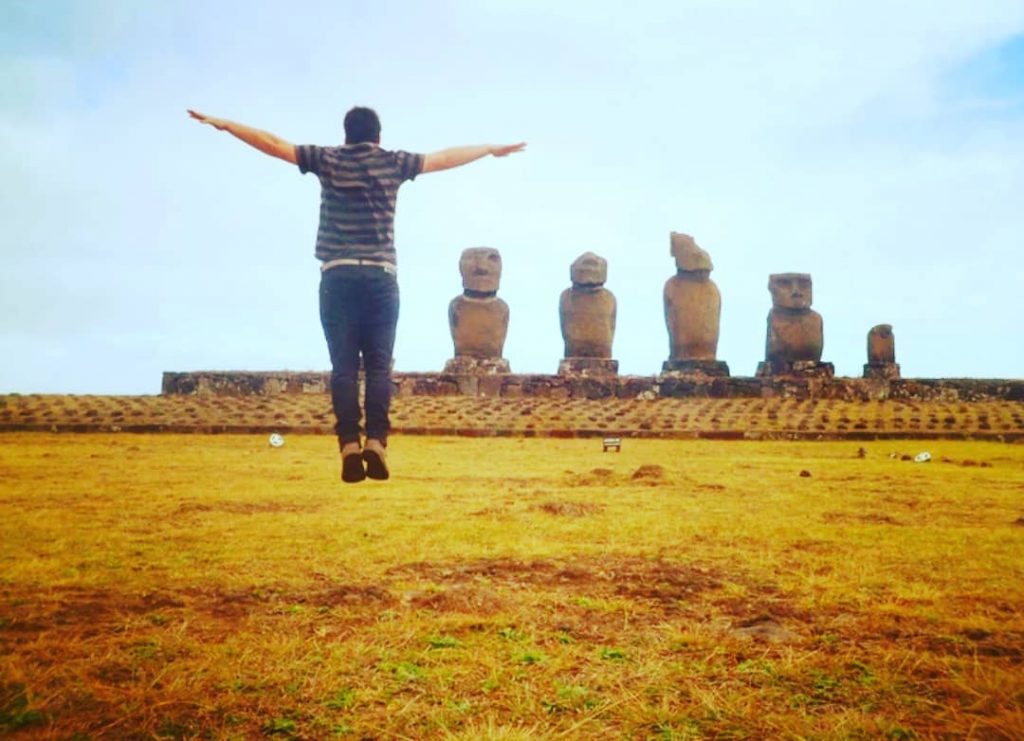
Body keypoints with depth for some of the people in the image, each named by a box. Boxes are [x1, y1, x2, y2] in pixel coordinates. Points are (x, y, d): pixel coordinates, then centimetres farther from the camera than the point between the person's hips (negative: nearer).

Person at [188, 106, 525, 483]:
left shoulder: (327, 160, 9)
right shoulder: (393, 163, 10)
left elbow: (273, 143, 10)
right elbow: (445, 158, 19)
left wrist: (223, 124, 19)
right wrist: (491, 148, 32)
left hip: (338, 276, 0)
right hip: (381, 276, 0)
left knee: (344, 366, -2)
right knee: (379, 366, 1)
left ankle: (350, 445, -11)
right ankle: (376, 442, -9)